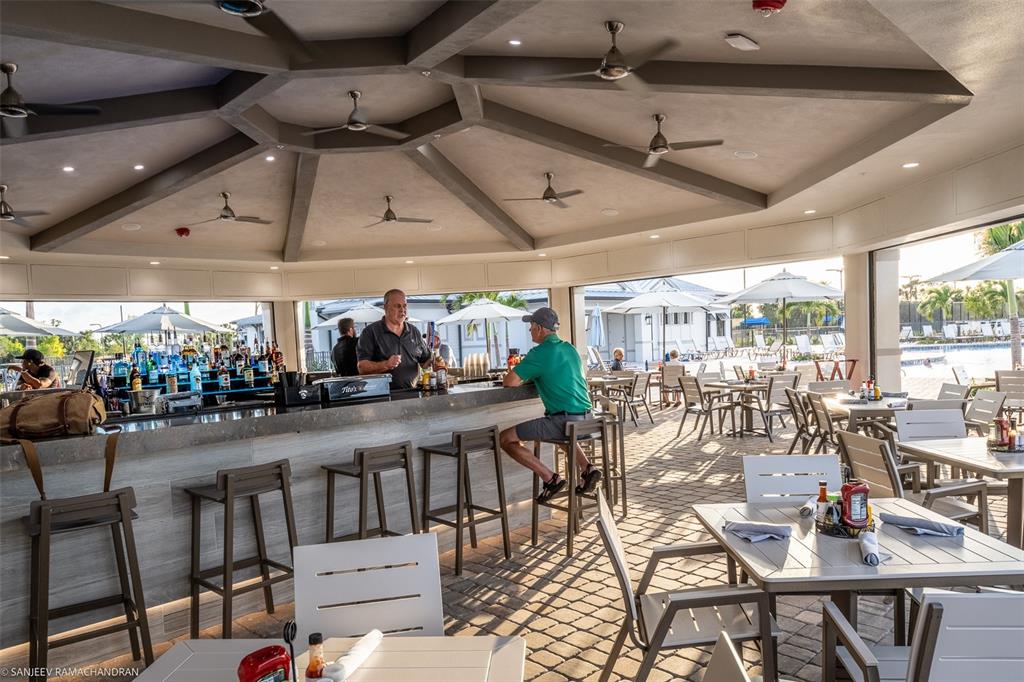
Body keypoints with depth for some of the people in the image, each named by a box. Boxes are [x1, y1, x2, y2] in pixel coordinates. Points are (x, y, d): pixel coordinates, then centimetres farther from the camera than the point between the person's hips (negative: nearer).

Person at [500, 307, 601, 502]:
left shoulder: (540, 353, -10)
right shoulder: (570, 348, 15)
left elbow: (509, 381, -12)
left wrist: (523, 378, 11)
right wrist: (529, 377, 20)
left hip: (563, 419, -8)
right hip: (586, 418, 8)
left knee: (506, 438, -3)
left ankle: (550, 478, -5)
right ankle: (587, 468, 19)